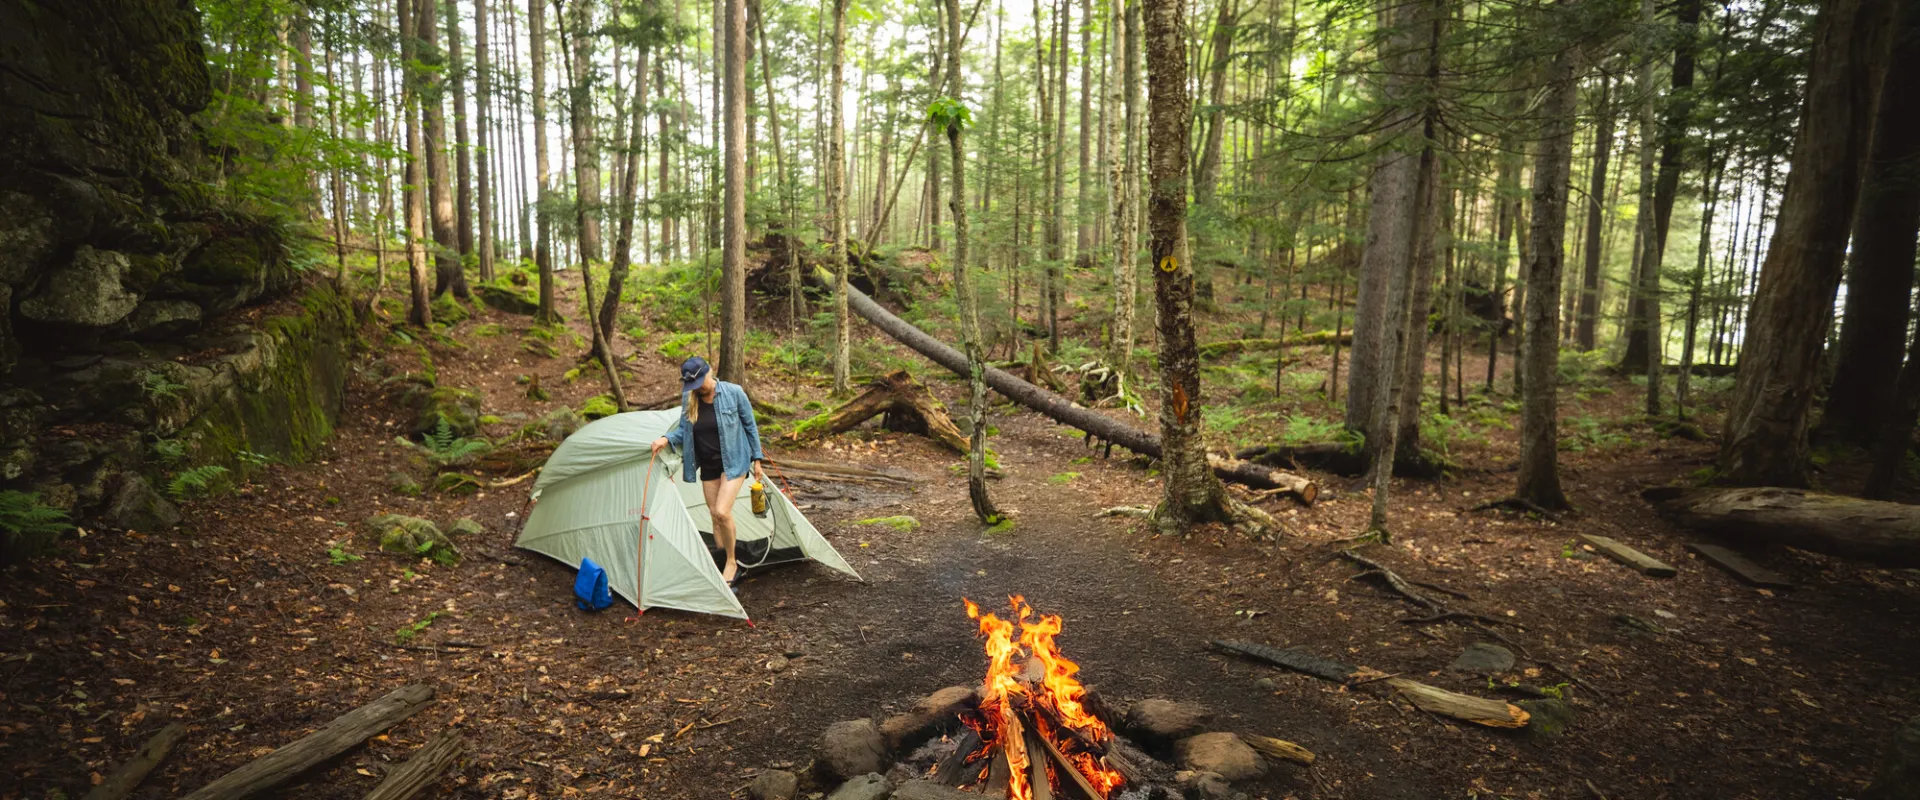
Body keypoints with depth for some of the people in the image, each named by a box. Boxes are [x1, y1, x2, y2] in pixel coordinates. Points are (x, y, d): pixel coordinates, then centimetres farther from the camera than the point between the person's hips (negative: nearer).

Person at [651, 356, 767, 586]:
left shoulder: (734, 393, -13)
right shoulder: (688, 399, -3)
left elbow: (750, 426, -4)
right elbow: (683, 430, 5)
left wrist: (757, 460, -1)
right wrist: (666, 439, -17)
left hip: (733, 462, -5)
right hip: (708, 466, 5)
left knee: (722, 512, -18)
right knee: (715, 516, 8)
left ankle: (732, 562, 2)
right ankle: (726, 566, 23)